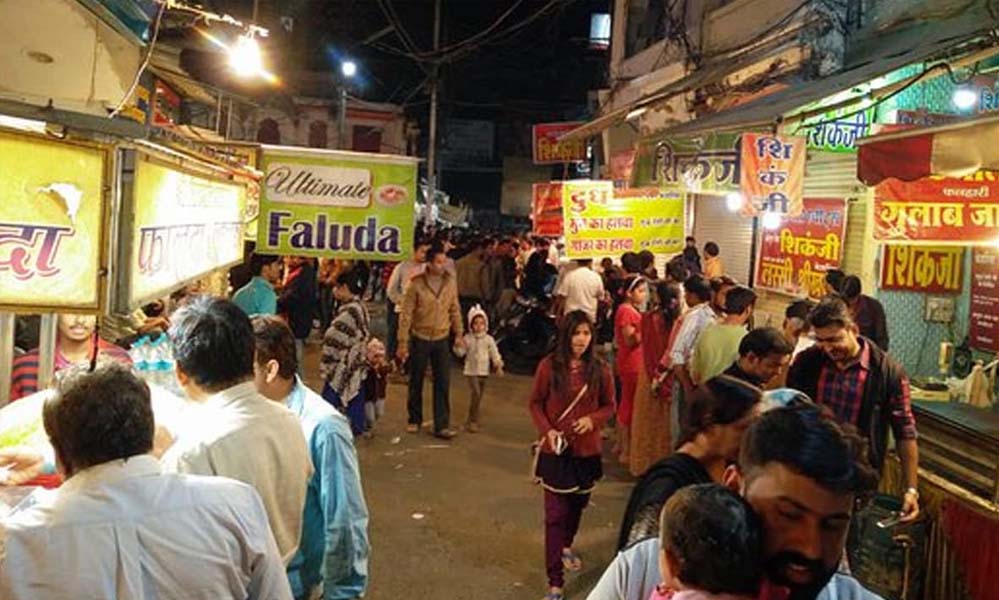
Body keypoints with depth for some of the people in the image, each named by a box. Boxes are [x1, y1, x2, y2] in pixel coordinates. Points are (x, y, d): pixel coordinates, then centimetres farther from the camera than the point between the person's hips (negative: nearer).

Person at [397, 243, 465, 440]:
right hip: (420, 339, -2)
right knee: (416, 382, 11)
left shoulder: (450, 282, -3)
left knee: (443, 383, 0)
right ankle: (415, 420, 29)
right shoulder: (417, 284, -12)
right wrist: (403, 343, -10)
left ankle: (441, 426, 6)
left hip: (441, 339, 2)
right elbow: (406, 314, -9)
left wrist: (459, 334, 6)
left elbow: (455, 310, 7)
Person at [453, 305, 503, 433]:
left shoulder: (488, 339, 3)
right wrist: (458, 346, -21)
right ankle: (472, 421, -10)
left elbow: (494, 354, 4)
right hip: (471, 371, -3)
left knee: (479, 396, 9)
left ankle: (472, 421, 22)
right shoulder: (468, 338, -1)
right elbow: (460, 352, -2)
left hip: (484, 372, 3)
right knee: (475, 393, -18)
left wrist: (498, 365, -6)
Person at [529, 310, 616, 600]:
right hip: (556, 450, -3)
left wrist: (592, 420, -15)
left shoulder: (600, 369, -6)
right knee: (555, 515, -3)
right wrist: (547, 430, -16)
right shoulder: (549, 366, -11)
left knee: (578, 504, 22)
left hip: (587, 450, 3)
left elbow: (609, 405, 4)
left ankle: (566, 545, 53)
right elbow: (535, 403, -2)